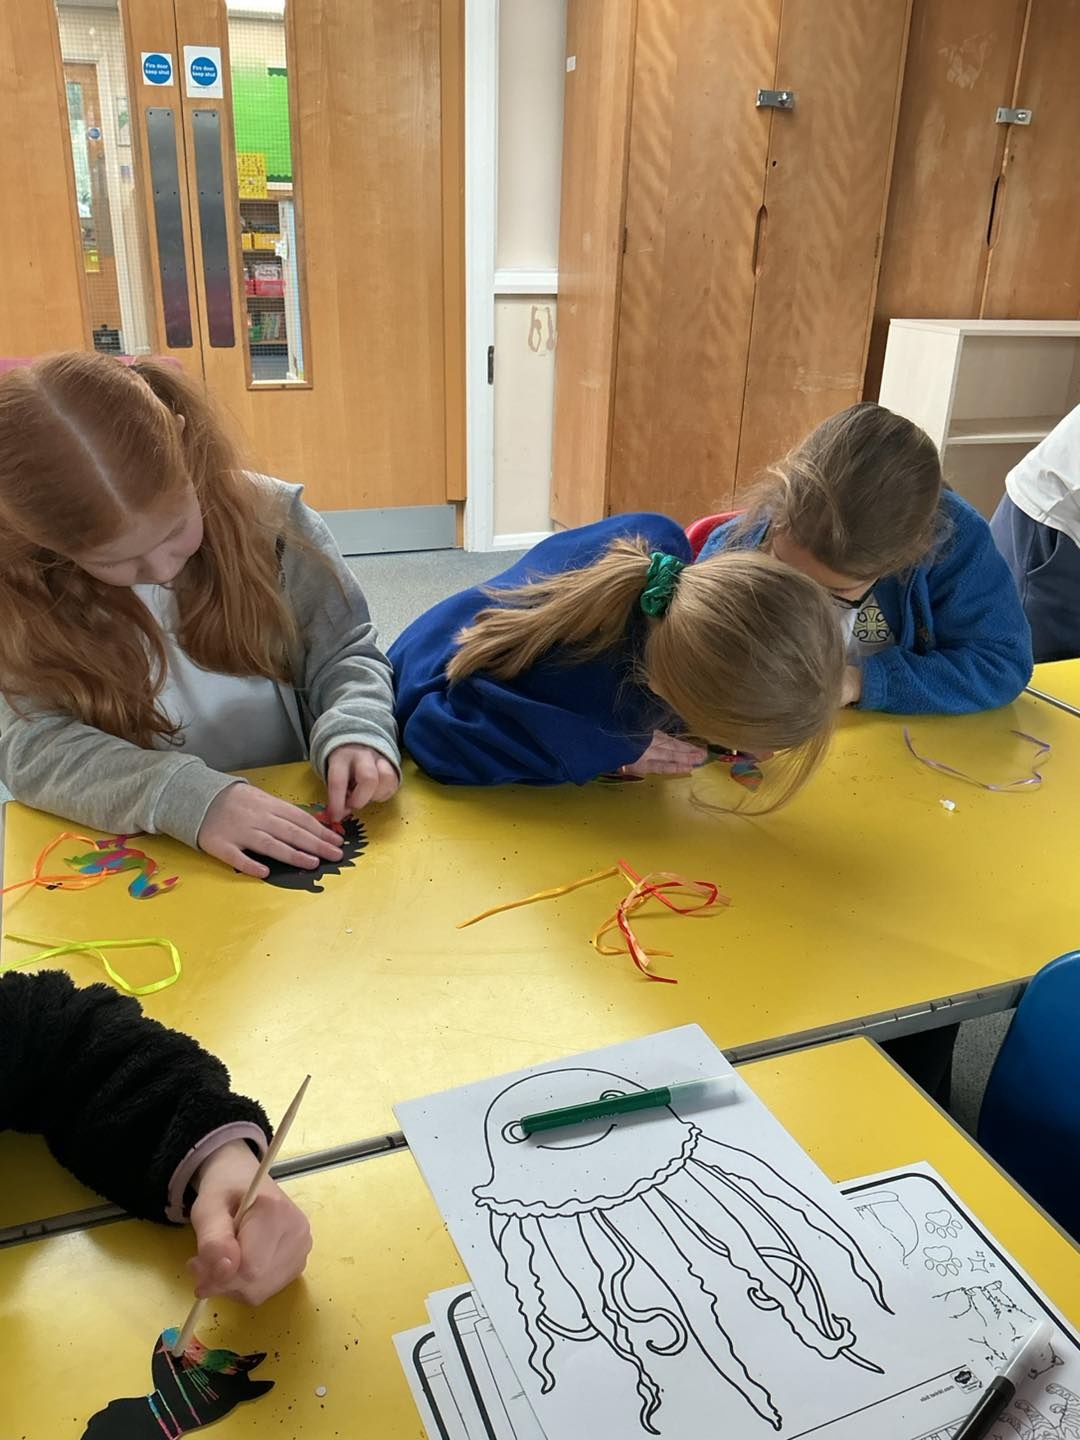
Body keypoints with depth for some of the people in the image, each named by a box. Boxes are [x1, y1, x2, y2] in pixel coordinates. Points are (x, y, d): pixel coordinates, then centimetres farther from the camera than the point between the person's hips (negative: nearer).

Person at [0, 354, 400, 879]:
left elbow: (343, 653, 0)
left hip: (300, 825, 1)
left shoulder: (271, 517, -8)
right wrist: (188, 798, -30)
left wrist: (354, 731, -21)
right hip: (137, 859, -1)